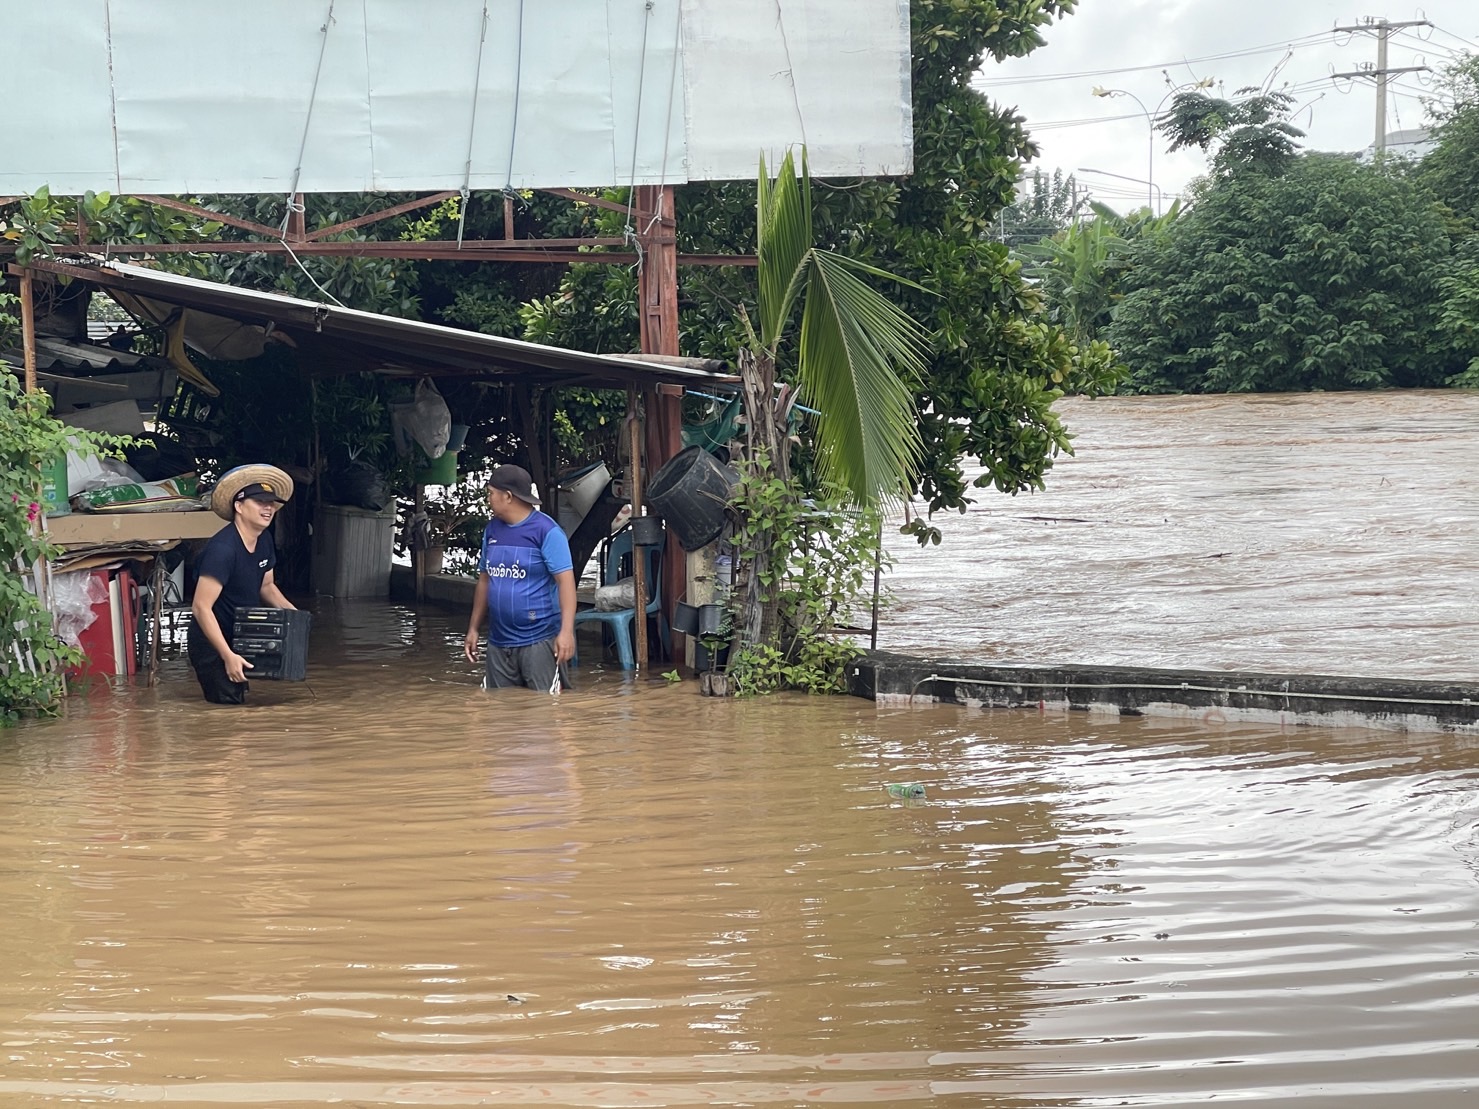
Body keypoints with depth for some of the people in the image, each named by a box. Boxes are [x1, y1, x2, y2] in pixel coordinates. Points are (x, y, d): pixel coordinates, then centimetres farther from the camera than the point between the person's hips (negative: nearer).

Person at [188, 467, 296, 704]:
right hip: (210, 640, -8)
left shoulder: (264, 541, 0)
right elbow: (201, 607, -28)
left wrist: (291, 612, -2)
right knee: (229, 699, -15)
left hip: (242, 636, 8)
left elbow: (266, 586, 16)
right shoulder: (223, 549, -26)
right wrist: (228, 655, -31)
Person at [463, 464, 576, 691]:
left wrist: (566, 631, -25)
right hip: (498, 642, 7)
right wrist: (473, 628, 19)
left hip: (539, 640, -7)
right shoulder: (491, 530, 11)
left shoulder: (546, 530, -10)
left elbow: (565, 580, -15)